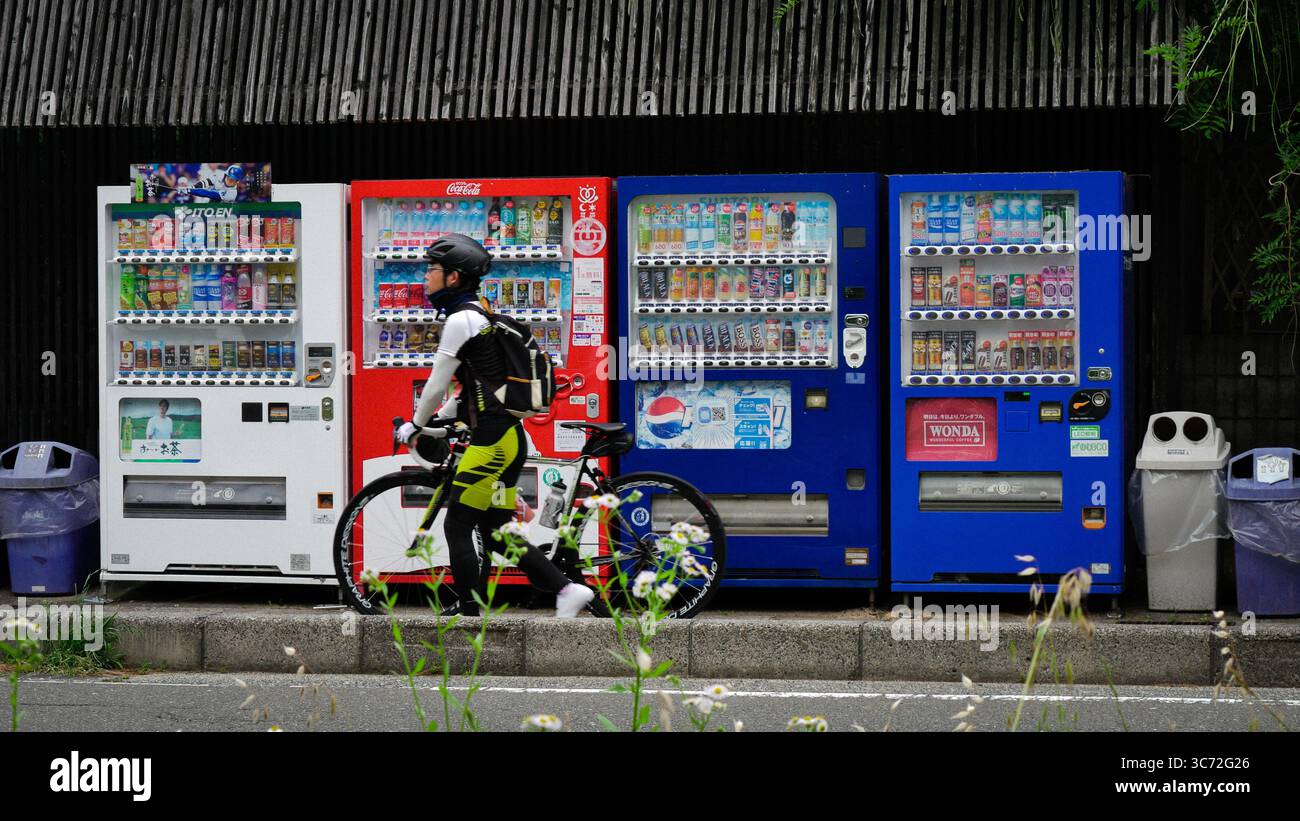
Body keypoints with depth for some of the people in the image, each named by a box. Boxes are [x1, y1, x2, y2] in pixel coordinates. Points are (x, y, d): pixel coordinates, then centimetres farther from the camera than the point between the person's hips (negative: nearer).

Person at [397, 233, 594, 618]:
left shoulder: (461, 319, -12)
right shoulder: (477, 314, 19)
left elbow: (437, 386, -10)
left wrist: (416, 425, 5)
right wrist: (433, 423, 20)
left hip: (493, 440, -10)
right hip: (507, 437, 10)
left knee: (457, 526, -4)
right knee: (495, 533, 11)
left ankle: (468, 613, -1)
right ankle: (567, 589, 7)